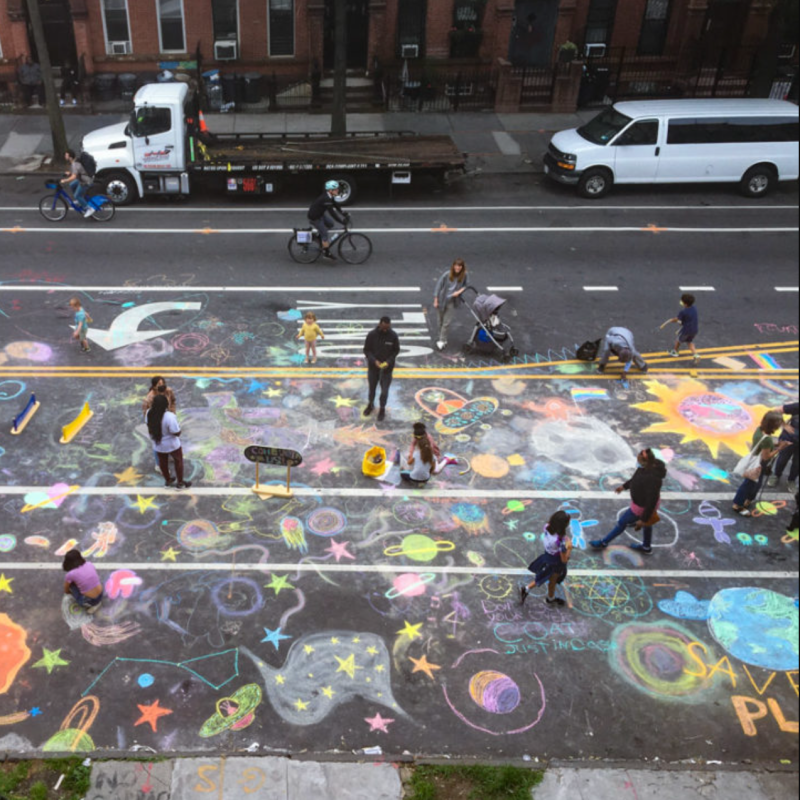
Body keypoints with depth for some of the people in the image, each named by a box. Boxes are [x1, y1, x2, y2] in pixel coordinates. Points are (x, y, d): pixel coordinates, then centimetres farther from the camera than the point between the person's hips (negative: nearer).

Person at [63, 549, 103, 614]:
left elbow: (66, 591, 10)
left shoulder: (70, 575, -11)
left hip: (88, 601, -4)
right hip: (100, 597, 4)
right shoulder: (90, 565, 1)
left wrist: (71, 592, 33)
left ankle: (86, 605, 11)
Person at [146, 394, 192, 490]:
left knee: (163, 462, 27)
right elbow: (177, 433, -29)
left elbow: (150, 427, 0)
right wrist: (178, 427, -10)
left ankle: (168, 480, 47)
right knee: (178, 461, 20)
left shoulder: (150, 413, -17)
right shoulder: (170, 416, -36)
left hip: (158, 444, 5)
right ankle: (180, 483, 35)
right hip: (172, 445, -5)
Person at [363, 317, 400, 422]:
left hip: (387, 367, -1)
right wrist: (374, 361, -21)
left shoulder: (393, 336, -14)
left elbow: (396, 351, -3)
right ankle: (370, 405, 44)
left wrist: (389, 362, -17)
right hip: (373, 366, 1)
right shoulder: (372, 335, -15)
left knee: (384, 390, 4)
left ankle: (382, 410, 25)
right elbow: (366, 350, -7)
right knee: (372, 387, 19)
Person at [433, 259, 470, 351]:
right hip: (443, 300, 0)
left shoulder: (464, 276, -9)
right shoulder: (447, 275, -16)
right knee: (441, 321, 14)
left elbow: (465, 286, 6)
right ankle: (442, 339, 32)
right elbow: (439, 285, -9)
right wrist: (436, 300, -9)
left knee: (447, 322, -3)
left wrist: (460, 291, -17)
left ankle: (442, 340, 8)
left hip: (452, 302, 1)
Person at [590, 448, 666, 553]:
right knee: (647, 523, 30)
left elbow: (651, 501, -34)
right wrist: (625, 486, 18)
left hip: (643, 506, -8)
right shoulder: (651, 465, -17)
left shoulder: (652, 479, -43)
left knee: (622, 523, 13)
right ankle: (646, 547, 55)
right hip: (645, 500, 8)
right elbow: (636, 478, 5)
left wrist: (643, 519, -24)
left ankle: (603, 543, 35)